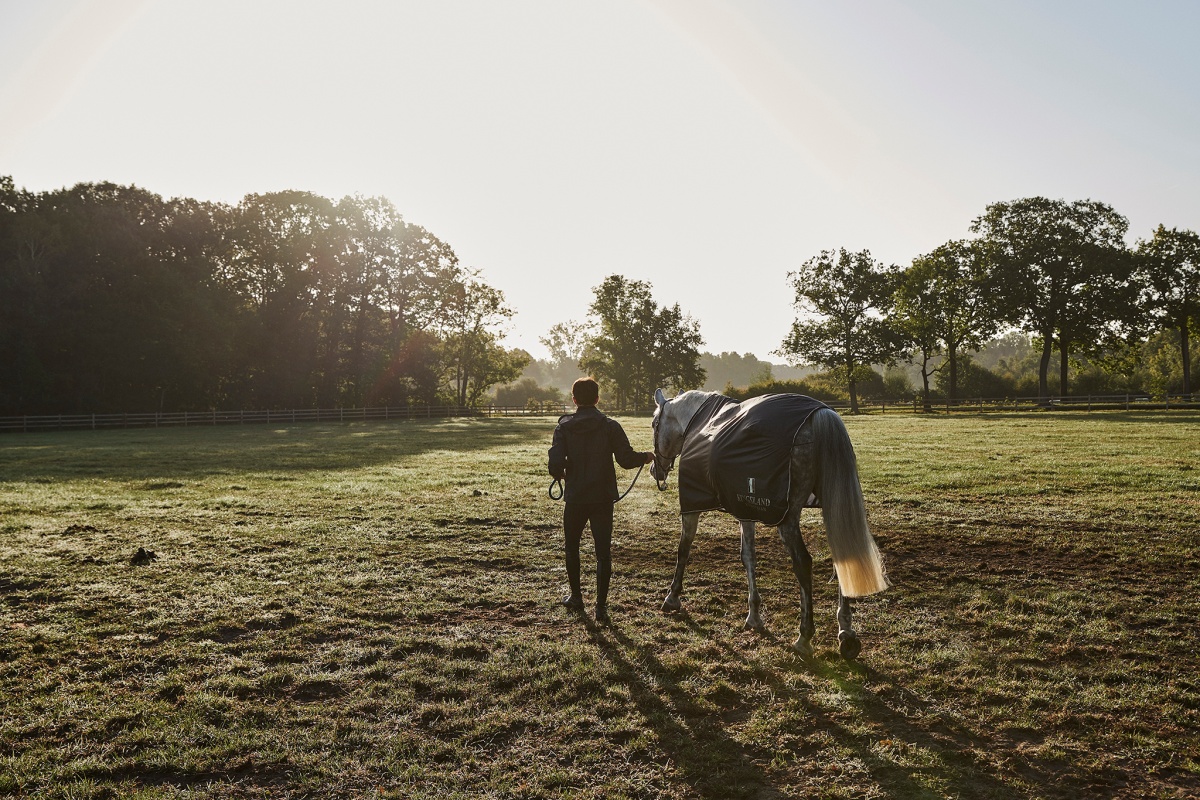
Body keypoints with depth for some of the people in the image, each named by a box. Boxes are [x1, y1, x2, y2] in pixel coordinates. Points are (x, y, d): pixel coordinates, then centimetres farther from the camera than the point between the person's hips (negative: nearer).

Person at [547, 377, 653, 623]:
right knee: (603, 552, 4)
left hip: (574, 498, 1)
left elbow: (555, 465, -12)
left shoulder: (564, 427, -5)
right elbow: (626, 459, -11)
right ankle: (601, 606, 3)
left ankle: (576, 597, 31)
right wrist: (647, 457, 8)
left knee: (572, 547, 20)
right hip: (603, 498, -1)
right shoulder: (610, 427, -6)